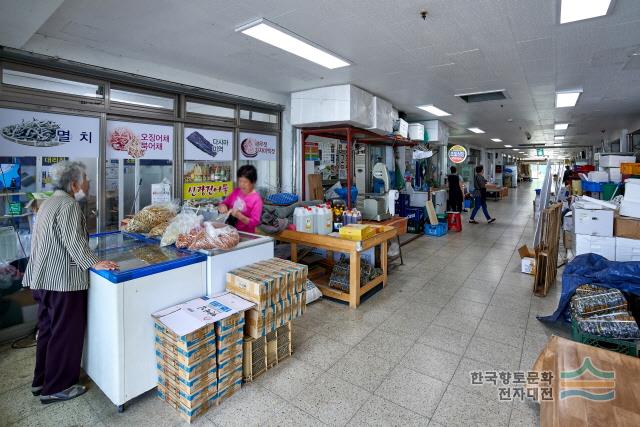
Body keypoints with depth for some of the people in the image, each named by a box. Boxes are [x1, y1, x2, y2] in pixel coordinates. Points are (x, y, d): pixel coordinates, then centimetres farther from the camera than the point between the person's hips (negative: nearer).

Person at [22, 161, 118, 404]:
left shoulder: (50, 202, 15)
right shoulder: (69, 205, -17)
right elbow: (73, 241, -27)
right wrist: (94, 263, -25)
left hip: (43, 279, 10)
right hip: (62, 280, -10)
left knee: (47, 329, 20)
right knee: (66, 333, 2)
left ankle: (41, 381, 34)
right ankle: (57, 388, 15)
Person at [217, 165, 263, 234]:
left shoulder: (256, 199, -10)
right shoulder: (236, 192, 8)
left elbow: (255, 222, -12)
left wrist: (239, 216, -25)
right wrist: (222, 206, -6)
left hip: (246, 234, -5)